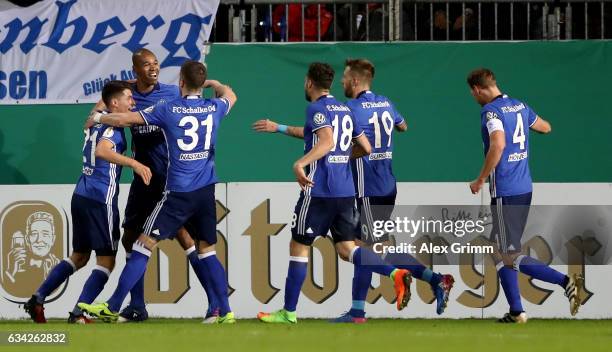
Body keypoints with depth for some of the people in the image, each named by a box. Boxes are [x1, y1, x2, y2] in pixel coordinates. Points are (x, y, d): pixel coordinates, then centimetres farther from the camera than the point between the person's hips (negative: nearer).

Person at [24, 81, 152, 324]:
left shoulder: (96, 121, 13)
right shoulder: (113, 125, -11)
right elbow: (102, 151, -31)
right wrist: (134, 164, -41)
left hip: (81, 195, 8)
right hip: (101, 199, -8)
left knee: (79, 256, 21)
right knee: (106, 261, -1)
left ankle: (37, 299, 14)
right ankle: (78, 314, -10)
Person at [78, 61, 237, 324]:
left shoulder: (168, 110, -7)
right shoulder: (214, 108, 4)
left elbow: (125, 119, -3)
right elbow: (229, 95, 29)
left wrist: (97, 118, 14)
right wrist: (210, 83, 45)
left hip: (178, 192, -4)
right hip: (206, 192, 4)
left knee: (144, 246, -2)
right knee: (207, 251, 13)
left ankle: (113, 307, -3)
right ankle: (225, 311, 6)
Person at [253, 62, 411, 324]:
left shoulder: (317, 108, -8)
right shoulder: (345, 110, 18)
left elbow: (327, 142, -23)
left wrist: (300, 163, -37)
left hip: (319, 190, -7)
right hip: (346, 192, 7)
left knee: (299, 246, 4)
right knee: (346, 249, 5)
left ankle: (289, 312, 8)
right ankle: (396, 274, -18)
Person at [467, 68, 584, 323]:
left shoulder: (491, 110, -14)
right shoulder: (520, 106, 11)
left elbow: (498, 145, -29)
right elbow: (546, 127, 26)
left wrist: (480, 180, -19)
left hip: (505, 193, -9)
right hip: (524, 189, 9)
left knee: (510, 257, -7)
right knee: (500, 251, 18)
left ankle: (565, 282, -20)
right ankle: (516, 312, 19)